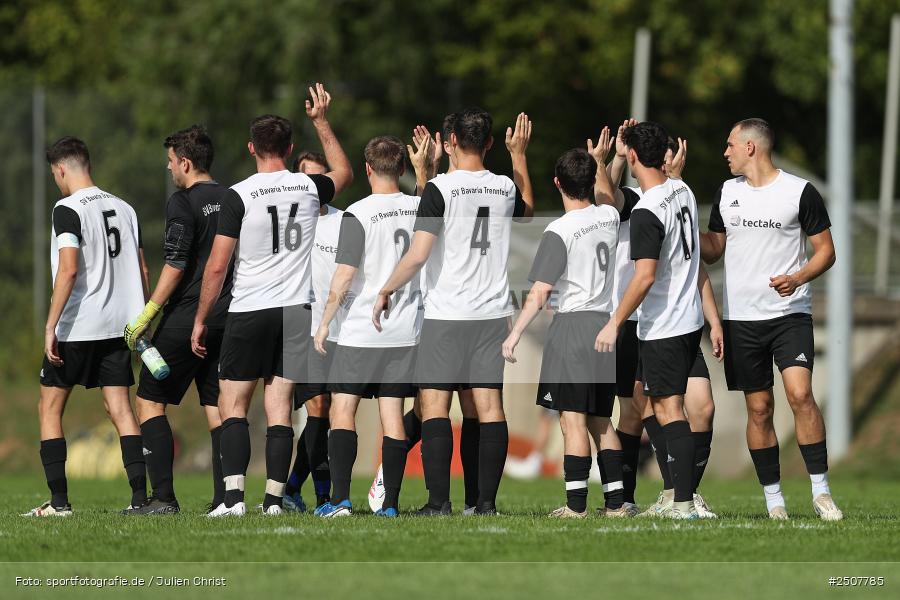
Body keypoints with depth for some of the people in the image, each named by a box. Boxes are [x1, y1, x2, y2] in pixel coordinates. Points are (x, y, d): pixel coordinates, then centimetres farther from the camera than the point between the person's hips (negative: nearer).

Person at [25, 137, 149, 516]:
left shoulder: (68, 210, -10)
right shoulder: (124, 209, 11)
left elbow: (68, 269, -20)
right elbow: (142, 270, 15)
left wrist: (50, 326, -18)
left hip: (76, 327, -6)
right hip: (118, 325, 6)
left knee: (49, 409, 5)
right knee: (120, 409, 6)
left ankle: (59, 500, -1)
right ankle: (140, 496, -4)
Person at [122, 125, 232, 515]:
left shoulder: (183, 203, -10)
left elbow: (175, 265, -17)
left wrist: (148, 314, -14)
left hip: (186, 318, -7)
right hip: (226, 318, 7)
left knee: (149, 400, 2)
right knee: (216, 407, 8)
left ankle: (163, 497, -7)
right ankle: (224, 498, 1)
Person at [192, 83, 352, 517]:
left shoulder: (238, 196, -9)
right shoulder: (310, 188, 3)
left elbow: (217, 266, -9)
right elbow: (344, 173, 29)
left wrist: (201, 319, 1)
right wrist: (321, 122, 36)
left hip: (248, 312, -3)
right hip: (296, 310, 3)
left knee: (233, 407, 2)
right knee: (279, 408, 4)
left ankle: (234, 496, -11)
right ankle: (274, 499, -1)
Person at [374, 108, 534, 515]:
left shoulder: (441, 188, -10)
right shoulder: (506, 188, 6)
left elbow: (417, 254, -15)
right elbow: (527, 211, 32)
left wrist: (385, 291, -1)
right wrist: (519, 154, 37)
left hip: (445, 314, -4)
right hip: (493, 313, 4)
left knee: (435, 406, -2)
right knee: (490, 407, 3)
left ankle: (439, 501, -9)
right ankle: (487, 502, 0)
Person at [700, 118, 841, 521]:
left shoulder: (800, 192, -3)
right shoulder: (727, 193, 12)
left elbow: (825, 250, 1)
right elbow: (712, 250, 19)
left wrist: (797, 278, -17)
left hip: (790, 313, -4)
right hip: (741, 317, 4)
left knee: (800, 393, -19)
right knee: (758, 408, 3)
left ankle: (821, 491, -14)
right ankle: (773, 498, 10)